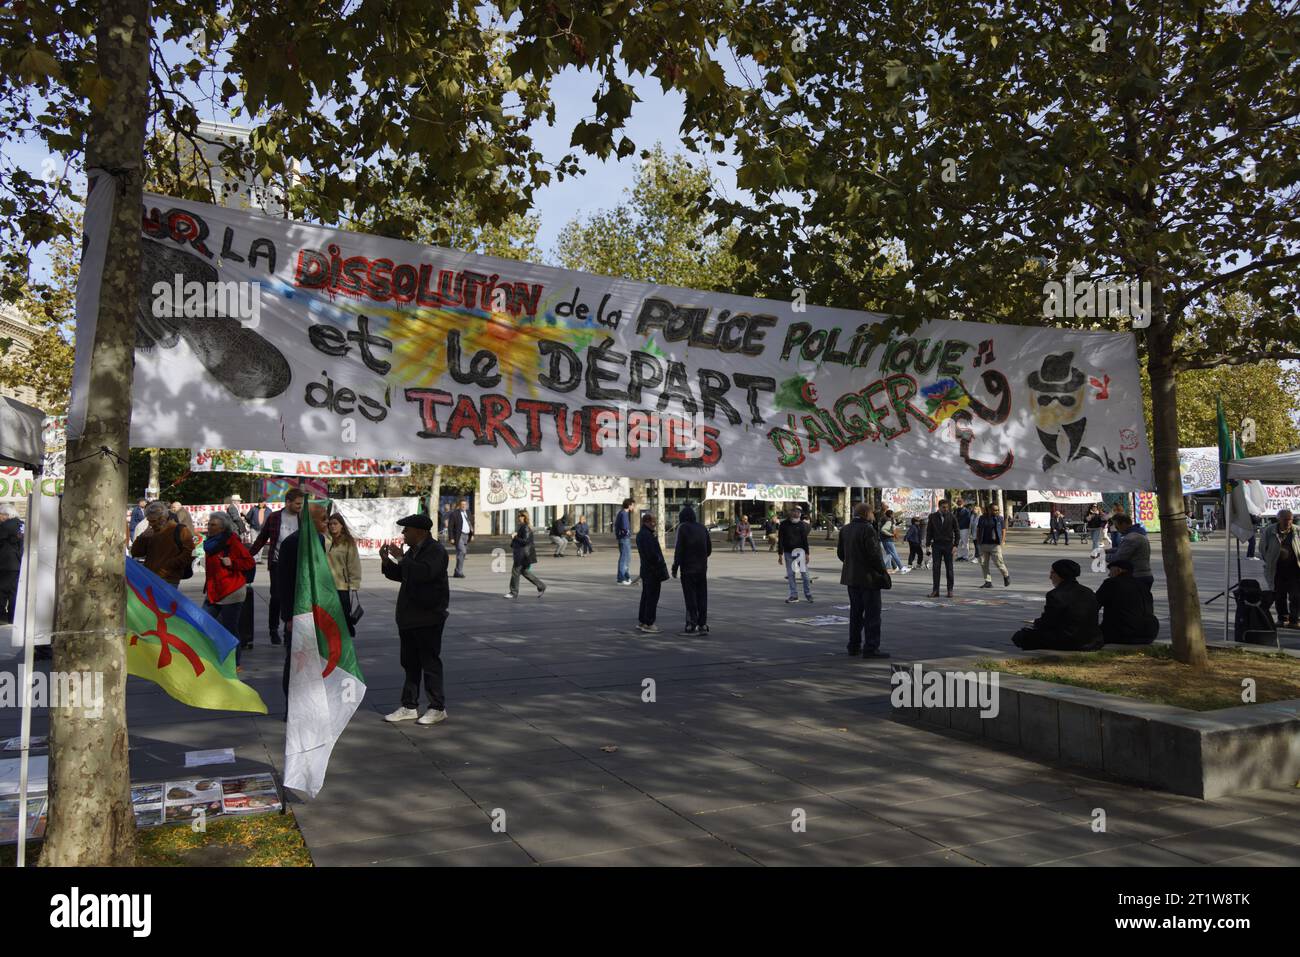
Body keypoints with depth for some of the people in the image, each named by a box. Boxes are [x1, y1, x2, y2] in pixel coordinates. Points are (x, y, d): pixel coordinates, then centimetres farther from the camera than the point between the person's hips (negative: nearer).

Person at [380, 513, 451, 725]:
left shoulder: (435, 550, -13)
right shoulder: (413, 550, 16)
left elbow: (424, 573, -30)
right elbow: (399, 575, 21)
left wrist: (401, 558, -23)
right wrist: (387, 560, 5)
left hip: (428, 617, -9)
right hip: (409, 617, 9)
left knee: (430, 662, -3)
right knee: (410, 663, 13)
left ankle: (438, 708, 5)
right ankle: (410, 707, 20)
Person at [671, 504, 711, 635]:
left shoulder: (683, 528, -8)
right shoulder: (702, 528, 10)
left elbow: (679, 549, -13)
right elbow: (709, 549, 13)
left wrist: (675, 567, -8)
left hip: (688, 568, -6)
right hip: (702, 568, 6)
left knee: (690, 597, -2)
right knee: (702, 596, 10)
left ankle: (692, 625, -2)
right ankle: (703, 624, 12)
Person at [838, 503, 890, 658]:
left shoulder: (845, 529, 7)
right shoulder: (867, 530, -17)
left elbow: (840, 552, 12)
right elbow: (874, 554, -20)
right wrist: (882, 571, -10)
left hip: (851, 577, 8)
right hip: (868, 577, -8)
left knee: (856, 612, 16)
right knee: (872, 613, -2)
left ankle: (854, 645, 20)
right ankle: (871, 648, -2)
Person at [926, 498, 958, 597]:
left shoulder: (952, 517, 1)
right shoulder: (933, 517, 3)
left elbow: (956, 532, 3)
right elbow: (929, 531, 6)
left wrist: (955, 545, -5)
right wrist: (928, 544, -1)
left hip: (948, 545, -1)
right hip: (936, 545, 1)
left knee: (949, 569, 3)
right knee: (936, 568, -2)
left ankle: (950, 590, 10)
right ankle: (935, 590, 1)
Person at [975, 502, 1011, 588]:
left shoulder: (999, 518, 2)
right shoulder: (982, 518, 8)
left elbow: (1003, 530, 4)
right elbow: (978, 530, 14)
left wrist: (1003, 541, -6)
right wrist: (978, 541, 6)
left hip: (995, 544, -3)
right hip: (983, 545, 3)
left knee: (998, 562, -7)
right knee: (983, 564, 1)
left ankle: (1006, 575, 20)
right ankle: (988, 582, 8)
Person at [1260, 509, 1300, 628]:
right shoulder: (1269, 531, -1)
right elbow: (1262, 548, 7)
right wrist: (1268, 562, 4)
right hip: (1277, 569, 0)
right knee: (1280, 595, 9)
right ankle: (1282, 619, 21)